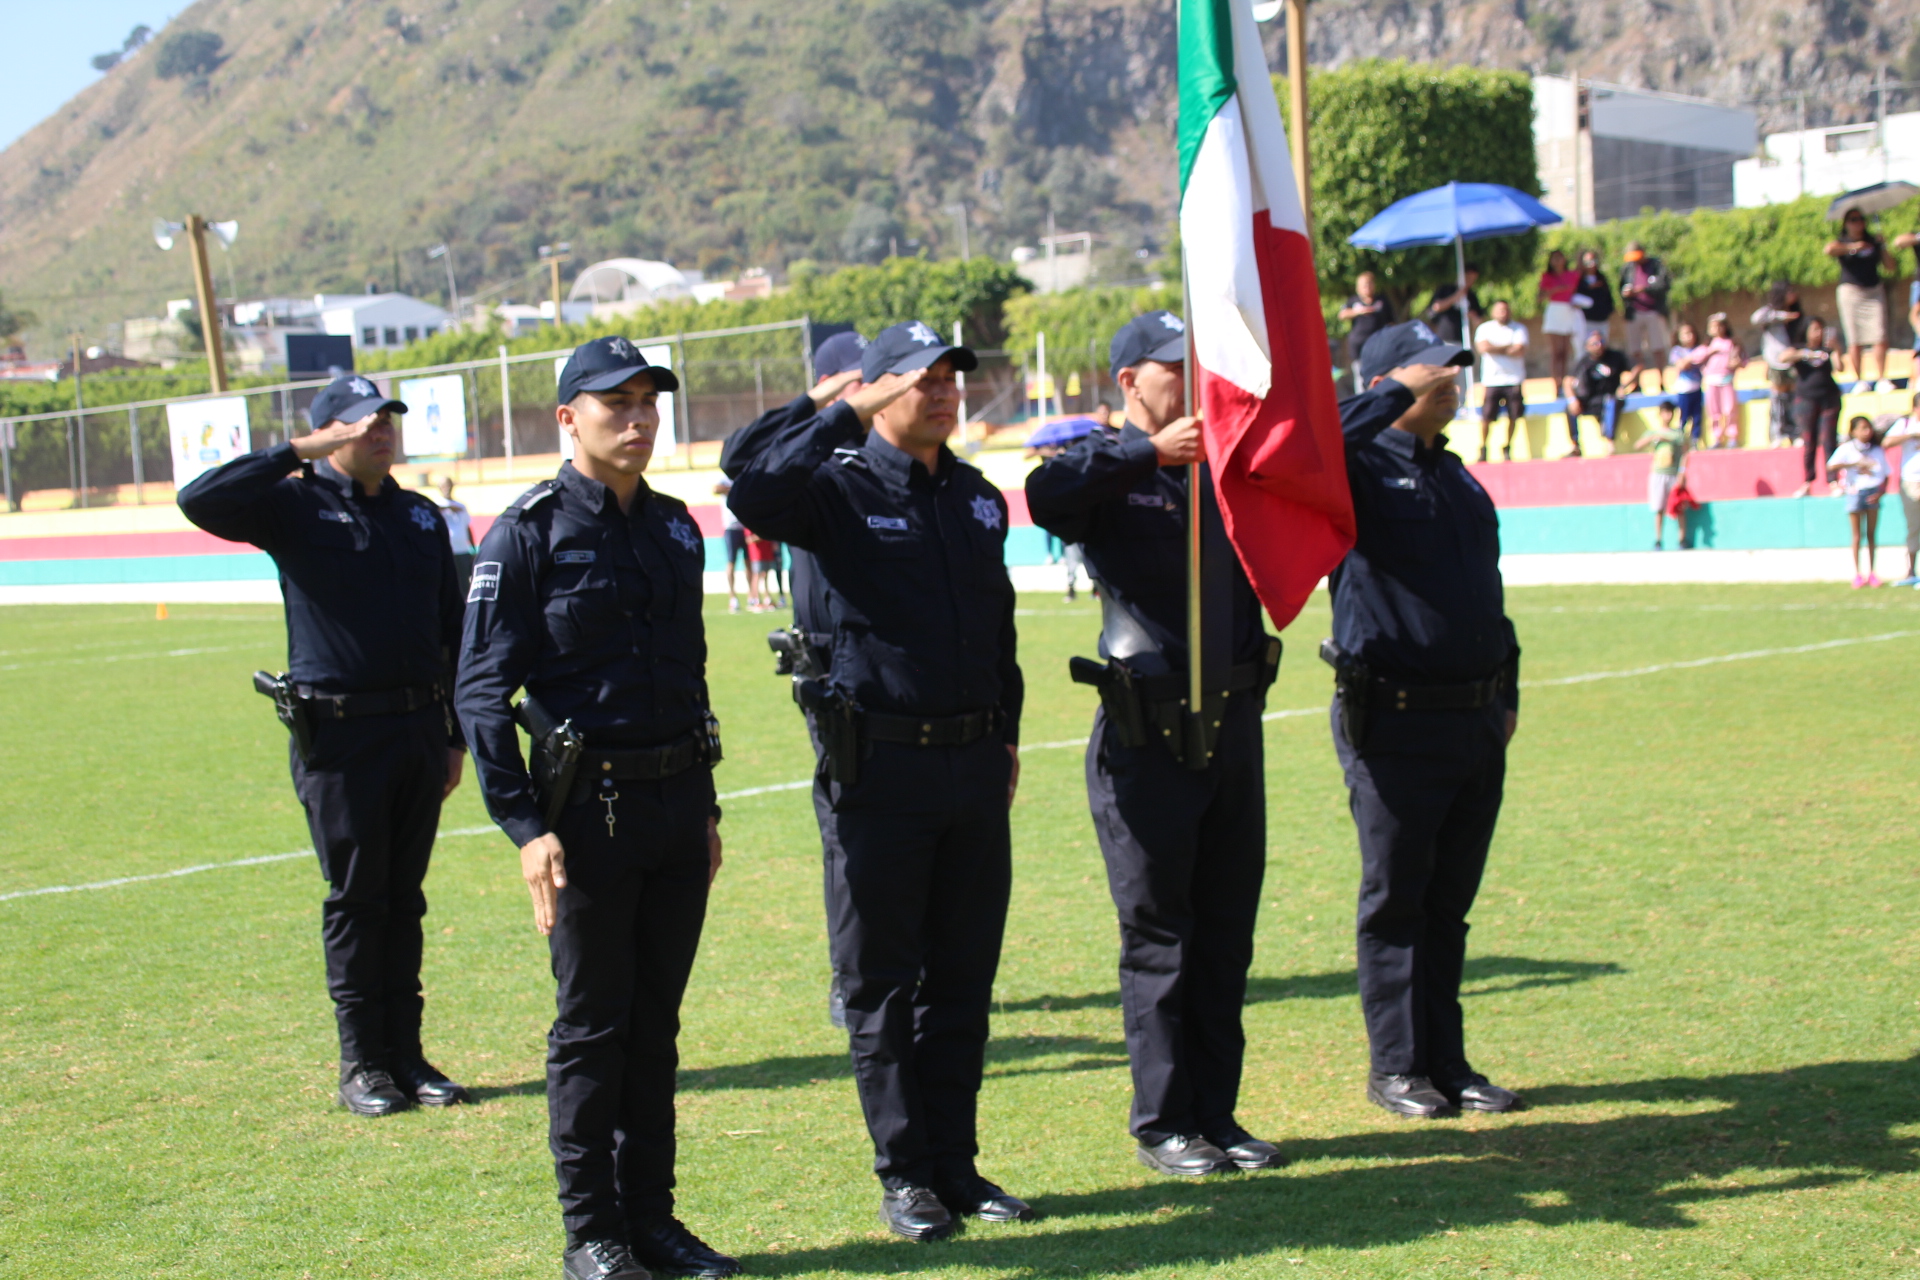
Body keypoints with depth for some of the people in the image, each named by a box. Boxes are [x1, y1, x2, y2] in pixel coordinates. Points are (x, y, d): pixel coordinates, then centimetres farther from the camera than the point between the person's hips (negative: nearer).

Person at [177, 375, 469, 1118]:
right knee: (355, 902, 2)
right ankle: (361, 1064, 11)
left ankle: (406, 1054, 18)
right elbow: (199, 501, -21)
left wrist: (457, 736, 13)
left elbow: (452, 630, 16)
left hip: (419, 726, 4)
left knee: (405, 899, 10)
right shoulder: (295, 507, -2)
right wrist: (298, 453, -17)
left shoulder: (420, 515, 13)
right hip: (339, 736, -4)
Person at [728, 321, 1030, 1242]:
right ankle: (904, 1175, 14)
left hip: (975, 764, 5)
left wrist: (1007, 734, 18)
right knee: (881, 985, 4)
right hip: (878, 767, -5)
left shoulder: (978, 497, 12)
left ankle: (955, 1163, 22)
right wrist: (845, 416, -19)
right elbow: (753, 494, -28)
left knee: (963, 977, 11)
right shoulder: (839, 489, -6)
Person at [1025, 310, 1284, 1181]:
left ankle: (1217, 1115, 22)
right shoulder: (1105, 467, -4)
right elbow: (1046, 498, -26)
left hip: (1232, 724, 6)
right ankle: (1162, 1124, 14)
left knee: (1226, 936, 11)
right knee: (1158, 939, 3)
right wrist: (1150, 452, -28)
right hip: (1147, 739, -6)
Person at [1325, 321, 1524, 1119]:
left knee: (1450, 901, 12)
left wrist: (1507, 694, 19)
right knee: (1395, 902, 3)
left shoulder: (1457, 478, 17)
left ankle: (1447, 1062, 20)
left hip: (1477, 724, 7)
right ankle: (1396, 1067, 12)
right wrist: (1400, 393, -19)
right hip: (1395, 724, -7)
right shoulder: (1362, 469, -5)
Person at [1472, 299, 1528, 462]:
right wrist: (1508, 347, -4)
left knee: (1514, 416, -1)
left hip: (1514, 380, 1)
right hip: (1492, 380, -1)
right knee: (1487, 416, -8)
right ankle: (1483, 449, 4)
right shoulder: (1485, 329, 8)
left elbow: (1520, 351, -6)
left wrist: (1496, 349, -4)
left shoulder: (1519, 329, 8)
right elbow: (1483, 347, -10)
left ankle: (1507, 448, 12)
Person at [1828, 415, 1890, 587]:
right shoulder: (1847, 448, -3)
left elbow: (1885, 475, 10)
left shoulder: (1877, 450, 8)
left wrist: (1880, 492, -6)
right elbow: (1831, 466, -18)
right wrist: (1855, 464, -22)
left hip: (1873, 493, 3)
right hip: (1855, 493, -3)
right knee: (1857, 535, 0)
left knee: (1872, 534, 5)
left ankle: (1871, 573, 11)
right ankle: (1857, 574, 5)